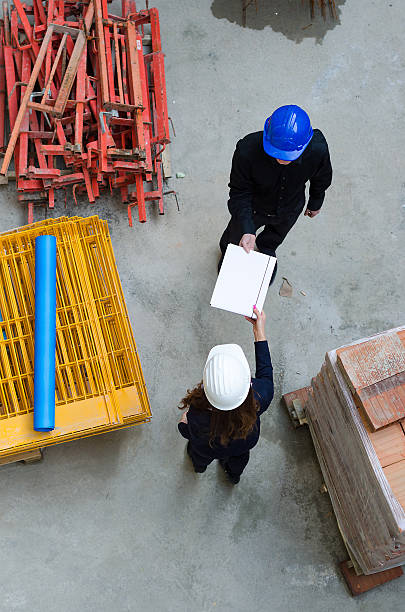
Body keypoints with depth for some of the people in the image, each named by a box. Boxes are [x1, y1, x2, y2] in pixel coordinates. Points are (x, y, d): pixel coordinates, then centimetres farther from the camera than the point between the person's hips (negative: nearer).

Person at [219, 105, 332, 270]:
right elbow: (239, 192, -29)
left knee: (274, 238, 35)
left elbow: (321, 178, -11)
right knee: (235, 239, 28)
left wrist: (315, 203, 7)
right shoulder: (247, 150, -43)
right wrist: (246, 230, -40)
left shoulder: (318, 149, -36)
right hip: (253, 207, -2)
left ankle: (267, 250, 73)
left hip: (289, 210, 2)